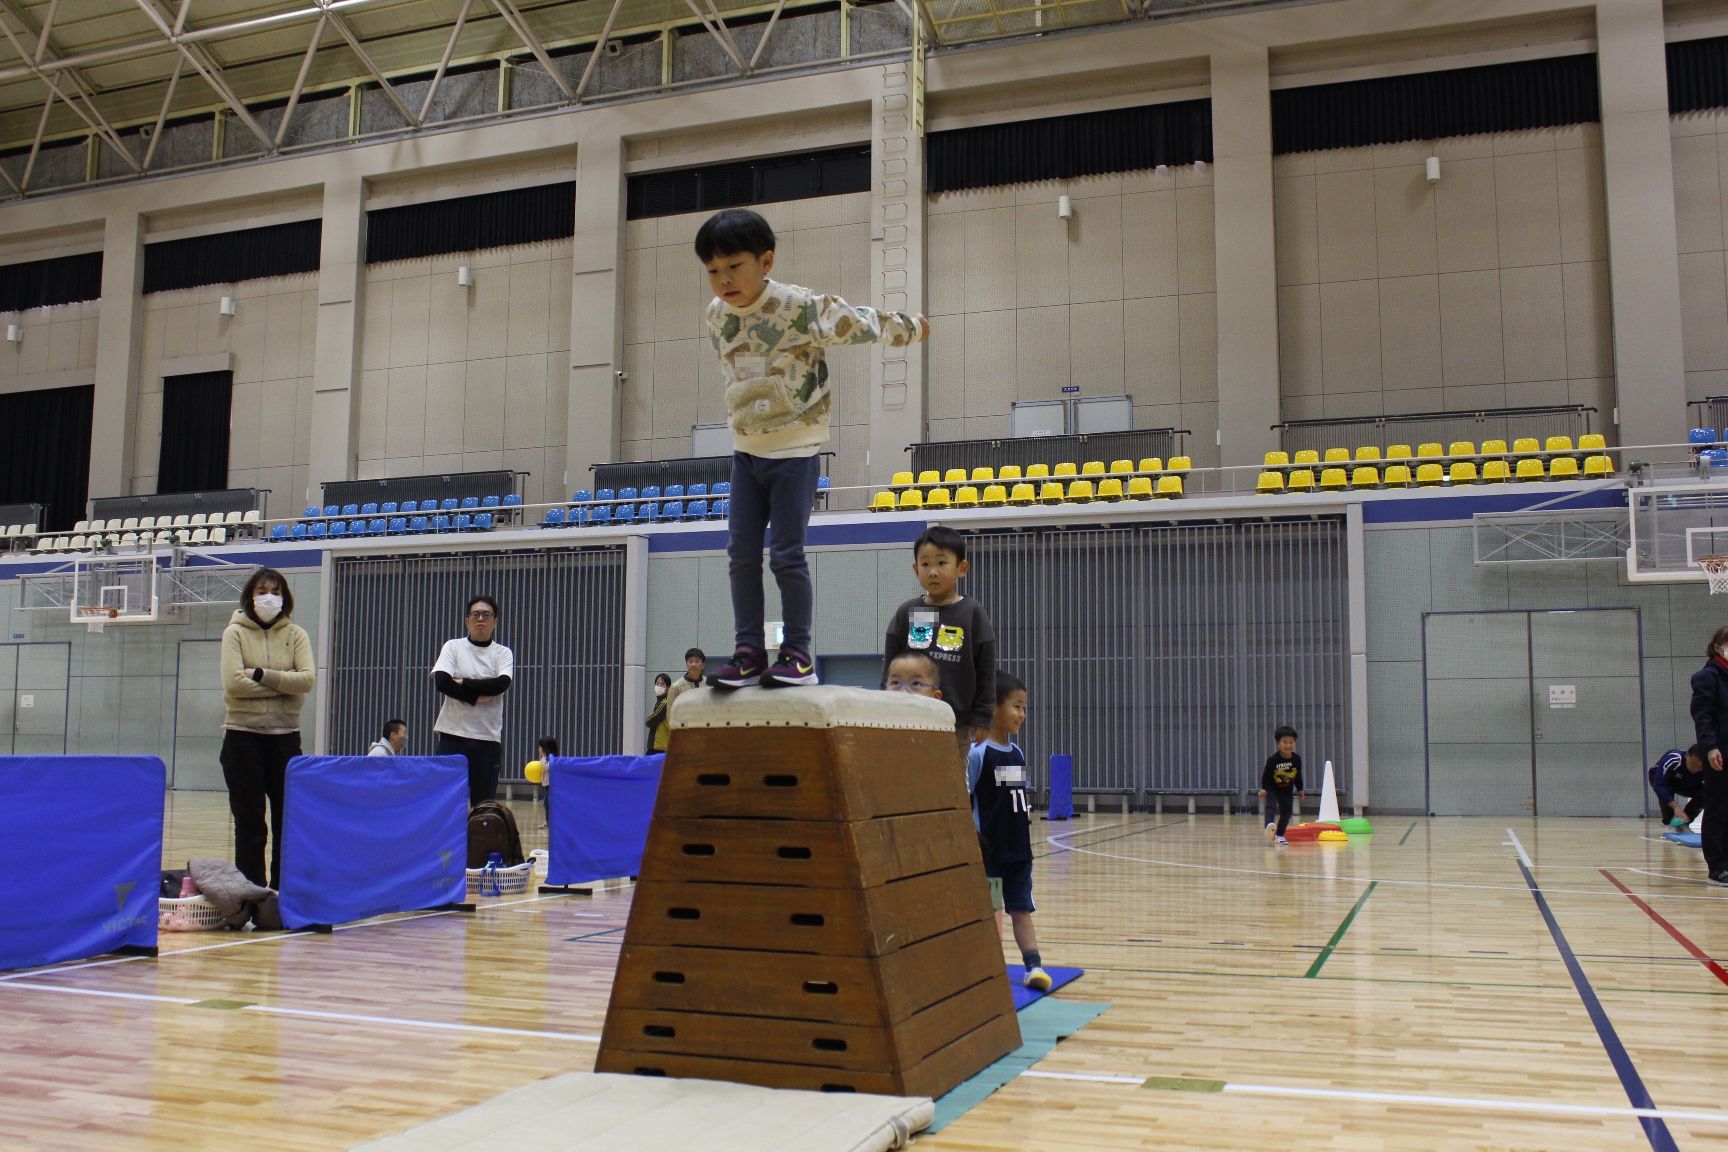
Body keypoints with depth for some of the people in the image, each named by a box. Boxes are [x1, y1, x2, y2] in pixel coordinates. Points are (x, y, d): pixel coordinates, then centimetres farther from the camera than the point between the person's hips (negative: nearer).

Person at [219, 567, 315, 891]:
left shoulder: (296, 635, 6)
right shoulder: (235, 633, 1)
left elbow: (307, 679, -9)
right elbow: (233, 683, -14)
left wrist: (261, 675, -14)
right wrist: (284, 685, -10)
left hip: (286, 736, 2)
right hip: (243, 735, -2)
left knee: (288, 817, 5)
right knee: (249, 822, 1)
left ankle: (282, 889, 15)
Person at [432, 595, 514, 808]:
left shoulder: (503, 653, 7)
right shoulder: (453, 647, 6)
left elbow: (502, 684, -13)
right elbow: (442, 682, -10)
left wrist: (463, 683, -11)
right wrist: (476, 697, -13)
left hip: (488, 737, 1)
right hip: (453, 735, -1)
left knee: (484, 802, 2)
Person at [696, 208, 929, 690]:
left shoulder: (799, 306, -17)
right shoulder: (716, 315, 3)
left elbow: (861, 323, -6)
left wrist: (910, 326, 8)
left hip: (795, 451, -6)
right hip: (746, 450, 6)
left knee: (786, 555, -6)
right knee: (741, 553, 2)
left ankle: (798, 654, 6)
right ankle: (748, 652, 9)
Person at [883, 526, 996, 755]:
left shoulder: (973, 614, -1)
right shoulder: (906, 613, 5)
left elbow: (986, 672, 0)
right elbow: (890, 667, 8)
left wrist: (981, 718, -3)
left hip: (956, 724, -2)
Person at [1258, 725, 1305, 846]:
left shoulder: (1297, 759, -12)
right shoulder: (1272, 759, -23)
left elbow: (1298, 775, 2)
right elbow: (1266, 775, -15)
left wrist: (1299, 790, 8)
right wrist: (1264, 789, -22)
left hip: (1287, 790, 4)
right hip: (1272, 789, -4)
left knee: (1286, 811, 4)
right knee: (1271, 806, -23)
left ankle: (1279, 835, 16)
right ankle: (1270, 826, -41)